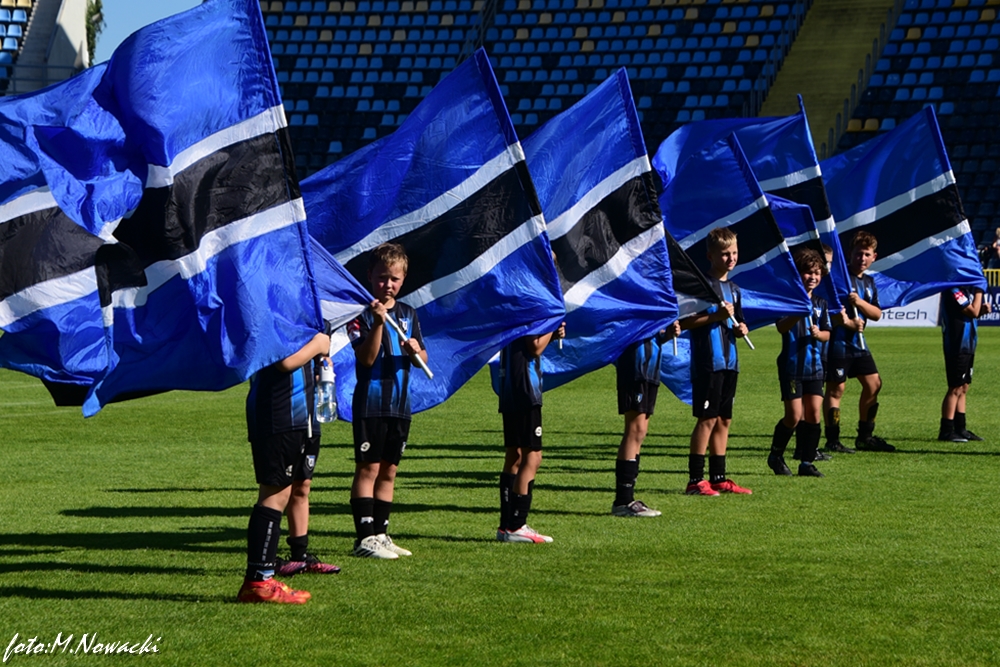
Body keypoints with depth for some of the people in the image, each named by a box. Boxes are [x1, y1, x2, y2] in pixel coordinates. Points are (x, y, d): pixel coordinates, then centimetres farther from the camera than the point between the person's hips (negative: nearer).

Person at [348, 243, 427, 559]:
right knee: (368, 468, -6)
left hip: (399, 402, 6)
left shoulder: (408, 314, 12)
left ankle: (380, 534, 16)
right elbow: (367, 358, -16)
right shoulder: (363, 313, -7)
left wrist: (415, 350, -8)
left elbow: (423, 359, 15)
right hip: (370, 400, -6)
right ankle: (365, 537, -5)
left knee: (389, 470, 10)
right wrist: (378, 322, -26)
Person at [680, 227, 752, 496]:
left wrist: (740, 328, 3)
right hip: (707, 361, -8)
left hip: (729, 361, 8)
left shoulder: (734, 289, 16)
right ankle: (695, 479, -6)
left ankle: (718, 478, 15)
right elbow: (683, 322, -13)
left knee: (724, 420, 10)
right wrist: (715, 316, -20)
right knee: (708, 418, -9)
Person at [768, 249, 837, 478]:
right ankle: (776, 456, 13)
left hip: (814, 365, 5)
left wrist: (818, 334, -10)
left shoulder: (820, 303, 11)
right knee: (794, 415, -7)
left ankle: (807, 462, 7)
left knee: (814, 413, 0)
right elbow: (781, 327, -20)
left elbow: (827, 334, 12)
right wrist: (799, 313, -37)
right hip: (791, 365, -5)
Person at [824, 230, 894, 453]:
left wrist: (860, 302, -11)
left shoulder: (869, 282, 14)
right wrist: (847, 322, -25)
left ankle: (865, 436, 20)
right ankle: (832, 440, -1)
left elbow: (877, 314, 7)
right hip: (838, 340, -8)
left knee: (873, 384, 9)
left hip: (858, 342, 8)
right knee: (836, 388, -5)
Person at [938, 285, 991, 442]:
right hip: (958, 345, -10)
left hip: (967, 345, 10)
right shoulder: (953, 290, -17)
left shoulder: (966, 289, 12)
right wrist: (979, 291, -12)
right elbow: (973, 312, -20)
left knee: (963, 388, 13)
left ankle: (960, 429, 18)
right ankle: (946, 431, -5)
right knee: (956, 389, -8)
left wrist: (983, 309, 2)